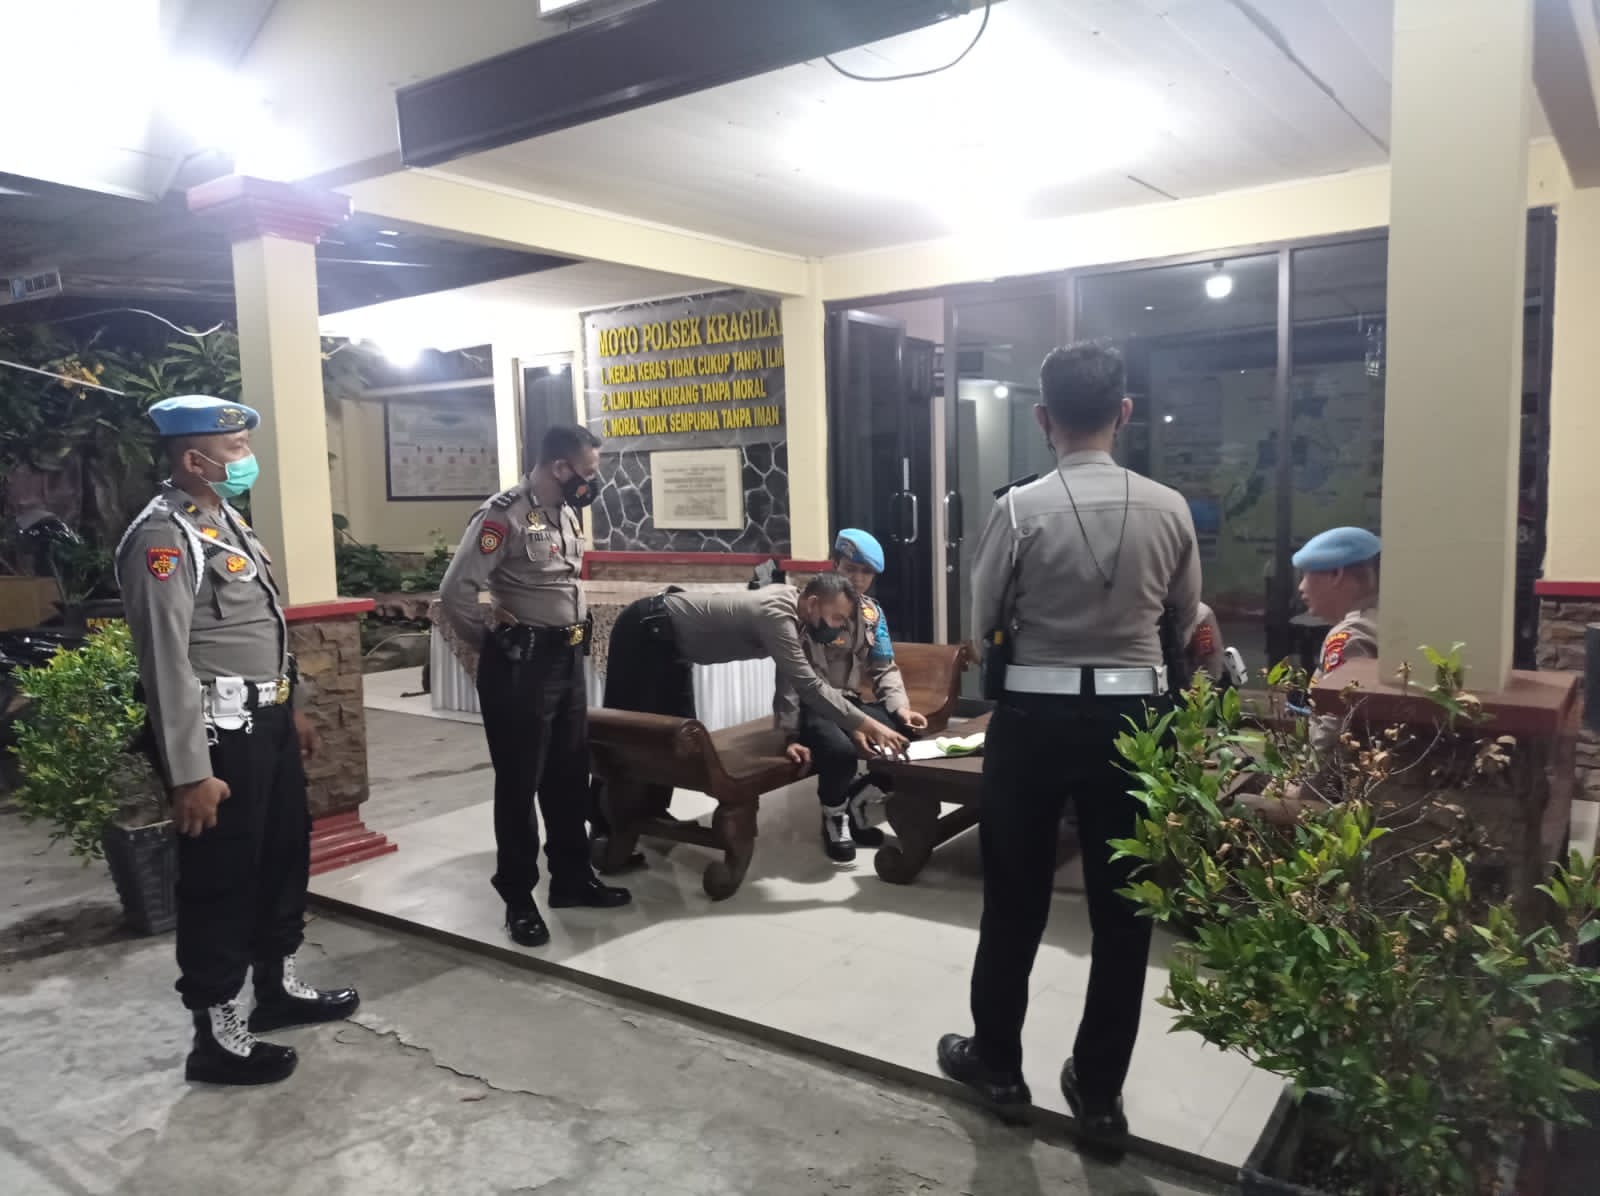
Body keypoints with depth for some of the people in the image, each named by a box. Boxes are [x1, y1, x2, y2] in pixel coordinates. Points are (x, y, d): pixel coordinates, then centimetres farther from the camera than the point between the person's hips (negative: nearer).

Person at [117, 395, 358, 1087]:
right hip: (219, 735, -10)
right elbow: (166, 663, -23)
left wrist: (290, 710, 21)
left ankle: (280, 987, 40)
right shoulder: (161, 539, -18)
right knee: (219, 880, 3)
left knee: (285, 855, 21)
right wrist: (191, 774, -23)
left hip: (265, 723, 10)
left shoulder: (226, 518, 12)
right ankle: (217, 1038, 20)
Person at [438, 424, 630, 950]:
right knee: (519, 783, 4)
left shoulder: (567, 513, 10)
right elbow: (456, 593, -22)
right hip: (521, 666, -8)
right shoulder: (504, 514, -17)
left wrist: (575, 637, 12)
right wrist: (493, 642, -8)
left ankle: (572, 878, 31)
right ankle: (518, 897, 18)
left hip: (568, 660, 8)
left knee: (570, 777, 16)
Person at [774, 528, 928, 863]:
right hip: (810, 705, -6)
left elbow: (884, 669, 12)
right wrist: (791, 734, -19)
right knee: (840, 749, -35)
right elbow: (789, 675, -14)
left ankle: (856, 805, 4)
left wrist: (901, 708, -7)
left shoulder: (873, 613, 8)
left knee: (905, 734, -16)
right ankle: (834, 817, -4)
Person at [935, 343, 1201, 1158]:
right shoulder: (1169, 509, -4)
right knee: (1122, 907, 14)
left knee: (1014, 898, 15)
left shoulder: (1020, 508, -12)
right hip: (1132, 714, 2)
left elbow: (983, 619, -3)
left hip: (1035, 713, -2)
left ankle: (997, 1063, 32)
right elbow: (1187, 620, 9)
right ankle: (1100, 1093, 26)